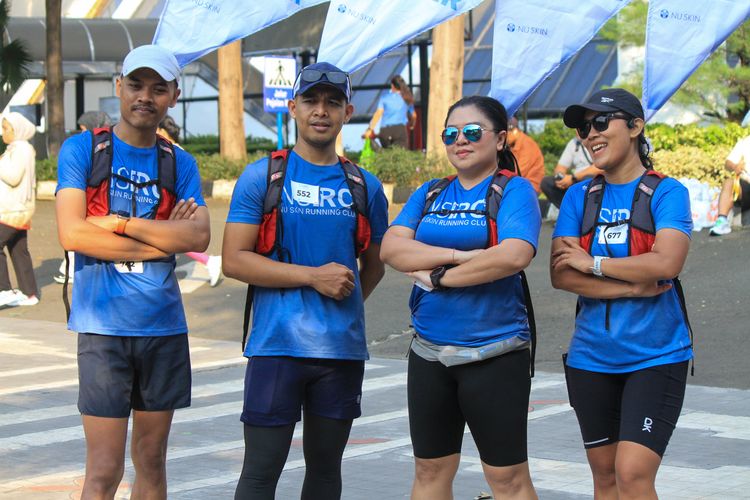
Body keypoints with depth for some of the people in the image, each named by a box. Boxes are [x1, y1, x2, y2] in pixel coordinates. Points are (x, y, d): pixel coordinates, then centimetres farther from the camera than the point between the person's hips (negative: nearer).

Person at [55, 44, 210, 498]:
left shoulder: (180, 164, 10)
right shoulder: (82, 150, 0)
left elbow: (199, 237, -5)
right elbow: (72, 233, -12)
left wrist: (121, 223, -13)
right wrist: (162, 239, -8)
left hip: (165, 327, 4)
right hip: (104, 327, -4)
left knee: (152, 461, 11)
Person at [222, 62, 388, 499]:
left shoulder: (365, 187, 9)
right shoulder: (262, 177, -1)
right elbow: (234, 260, -8)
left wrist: (346, 298, 5)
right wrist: (313, 276, -13)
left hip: (343, 349, 4)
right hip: (277, 345, -4)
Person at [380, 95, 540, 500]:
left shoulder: (514, 191, -4)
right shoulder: (429, 194, 13)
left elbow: (514, 255, -22)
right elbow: (391, 247, -2)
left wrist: (441, 276, -14)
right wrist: (461, 255, -15)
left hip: (493, 355, -6)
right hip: (429, 352, 6)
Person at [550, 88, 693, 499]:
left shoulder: (666, 193, -5)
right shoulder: (579, 197, 6)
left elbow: (667, 263, -21)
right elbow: (560, 275, -5)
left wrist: (592, 263, -12)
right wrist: (633, 287, -15)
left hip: (655, 356, -4)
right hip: (592, 355, 5)